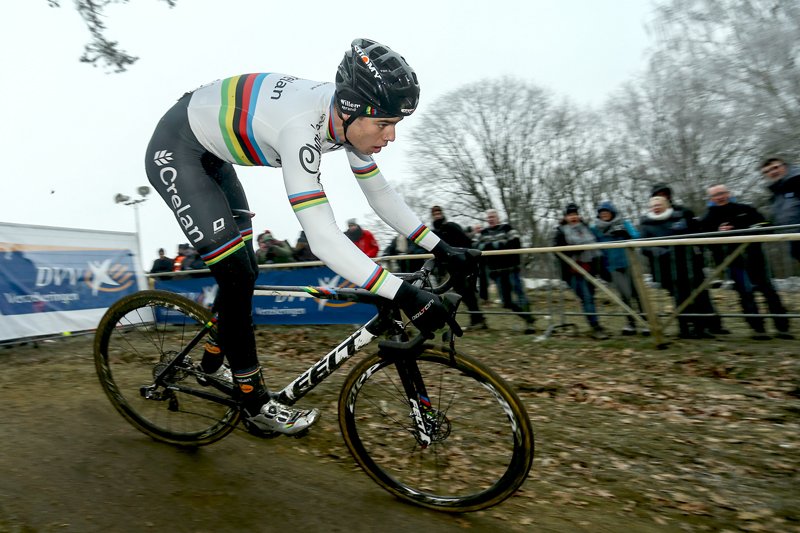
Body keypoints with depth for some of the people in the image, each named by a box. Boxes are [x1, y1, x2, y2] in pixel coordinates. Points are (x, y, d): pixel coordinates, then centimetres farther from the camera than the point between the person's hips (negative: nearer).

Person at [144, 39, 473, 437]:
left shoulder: (350, 117, -14)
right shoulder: (300, 127, -39)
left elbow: (380, 194, -5)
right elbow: (323, 239, -45)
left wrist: (439, 248, -8)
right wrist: (403, 295, -47)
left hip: (210, 154, 8)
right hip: (175, 150, -8)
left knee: (244, 270, 10)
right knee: (235, 274, -13)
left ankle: (213, 365, 33)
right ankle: (254, 404, 3)